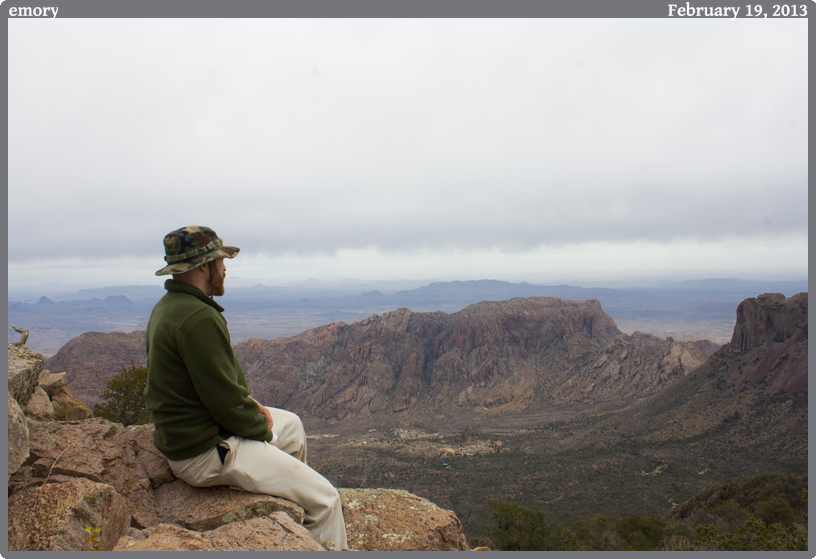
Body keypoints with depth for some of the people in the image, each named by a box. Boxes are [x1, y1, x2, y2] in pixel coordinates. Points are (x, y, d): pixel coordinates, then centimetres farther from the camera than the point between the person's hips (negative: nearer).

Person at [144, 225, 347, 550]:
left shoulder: (166, 307, 8)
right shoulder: (198, 318, -26)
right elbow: (225, 400, -25)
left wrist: (249, 404, 7)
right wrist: (264, 431, -8)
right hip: (205, 454, -11)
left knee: (292, 424, 29)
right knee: (325, 499, -8)